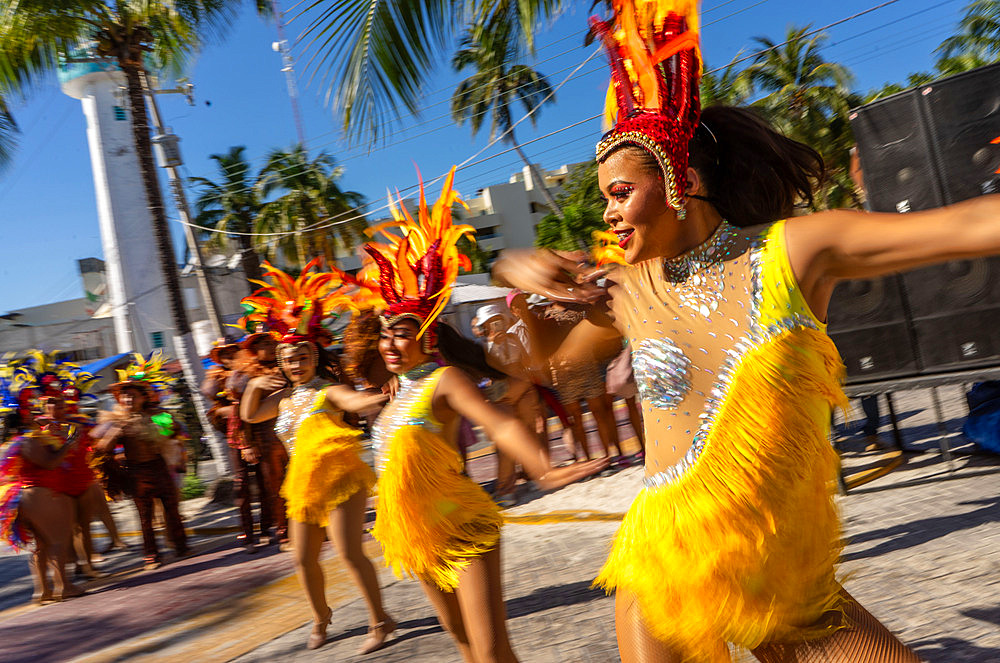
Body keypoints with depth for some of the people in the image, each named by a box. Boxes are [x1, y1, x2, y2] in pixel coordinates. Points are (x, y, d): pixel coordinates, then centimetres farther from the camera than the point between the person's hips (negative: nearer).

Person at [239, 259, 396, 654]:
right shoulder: (284, 396, 10)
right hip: (303, 485, 7)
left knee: (349, 552, -13)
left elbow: (355, 401, -32)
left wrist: (383, 396, -52)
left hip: (339, 479, -7)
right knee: (304, 560, 12)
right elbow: (250, 416, 24)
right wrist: (253, 386, 7)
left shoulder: (327, 390, -11)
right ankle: (321, 617, 37)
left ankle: (380, 621, 4)